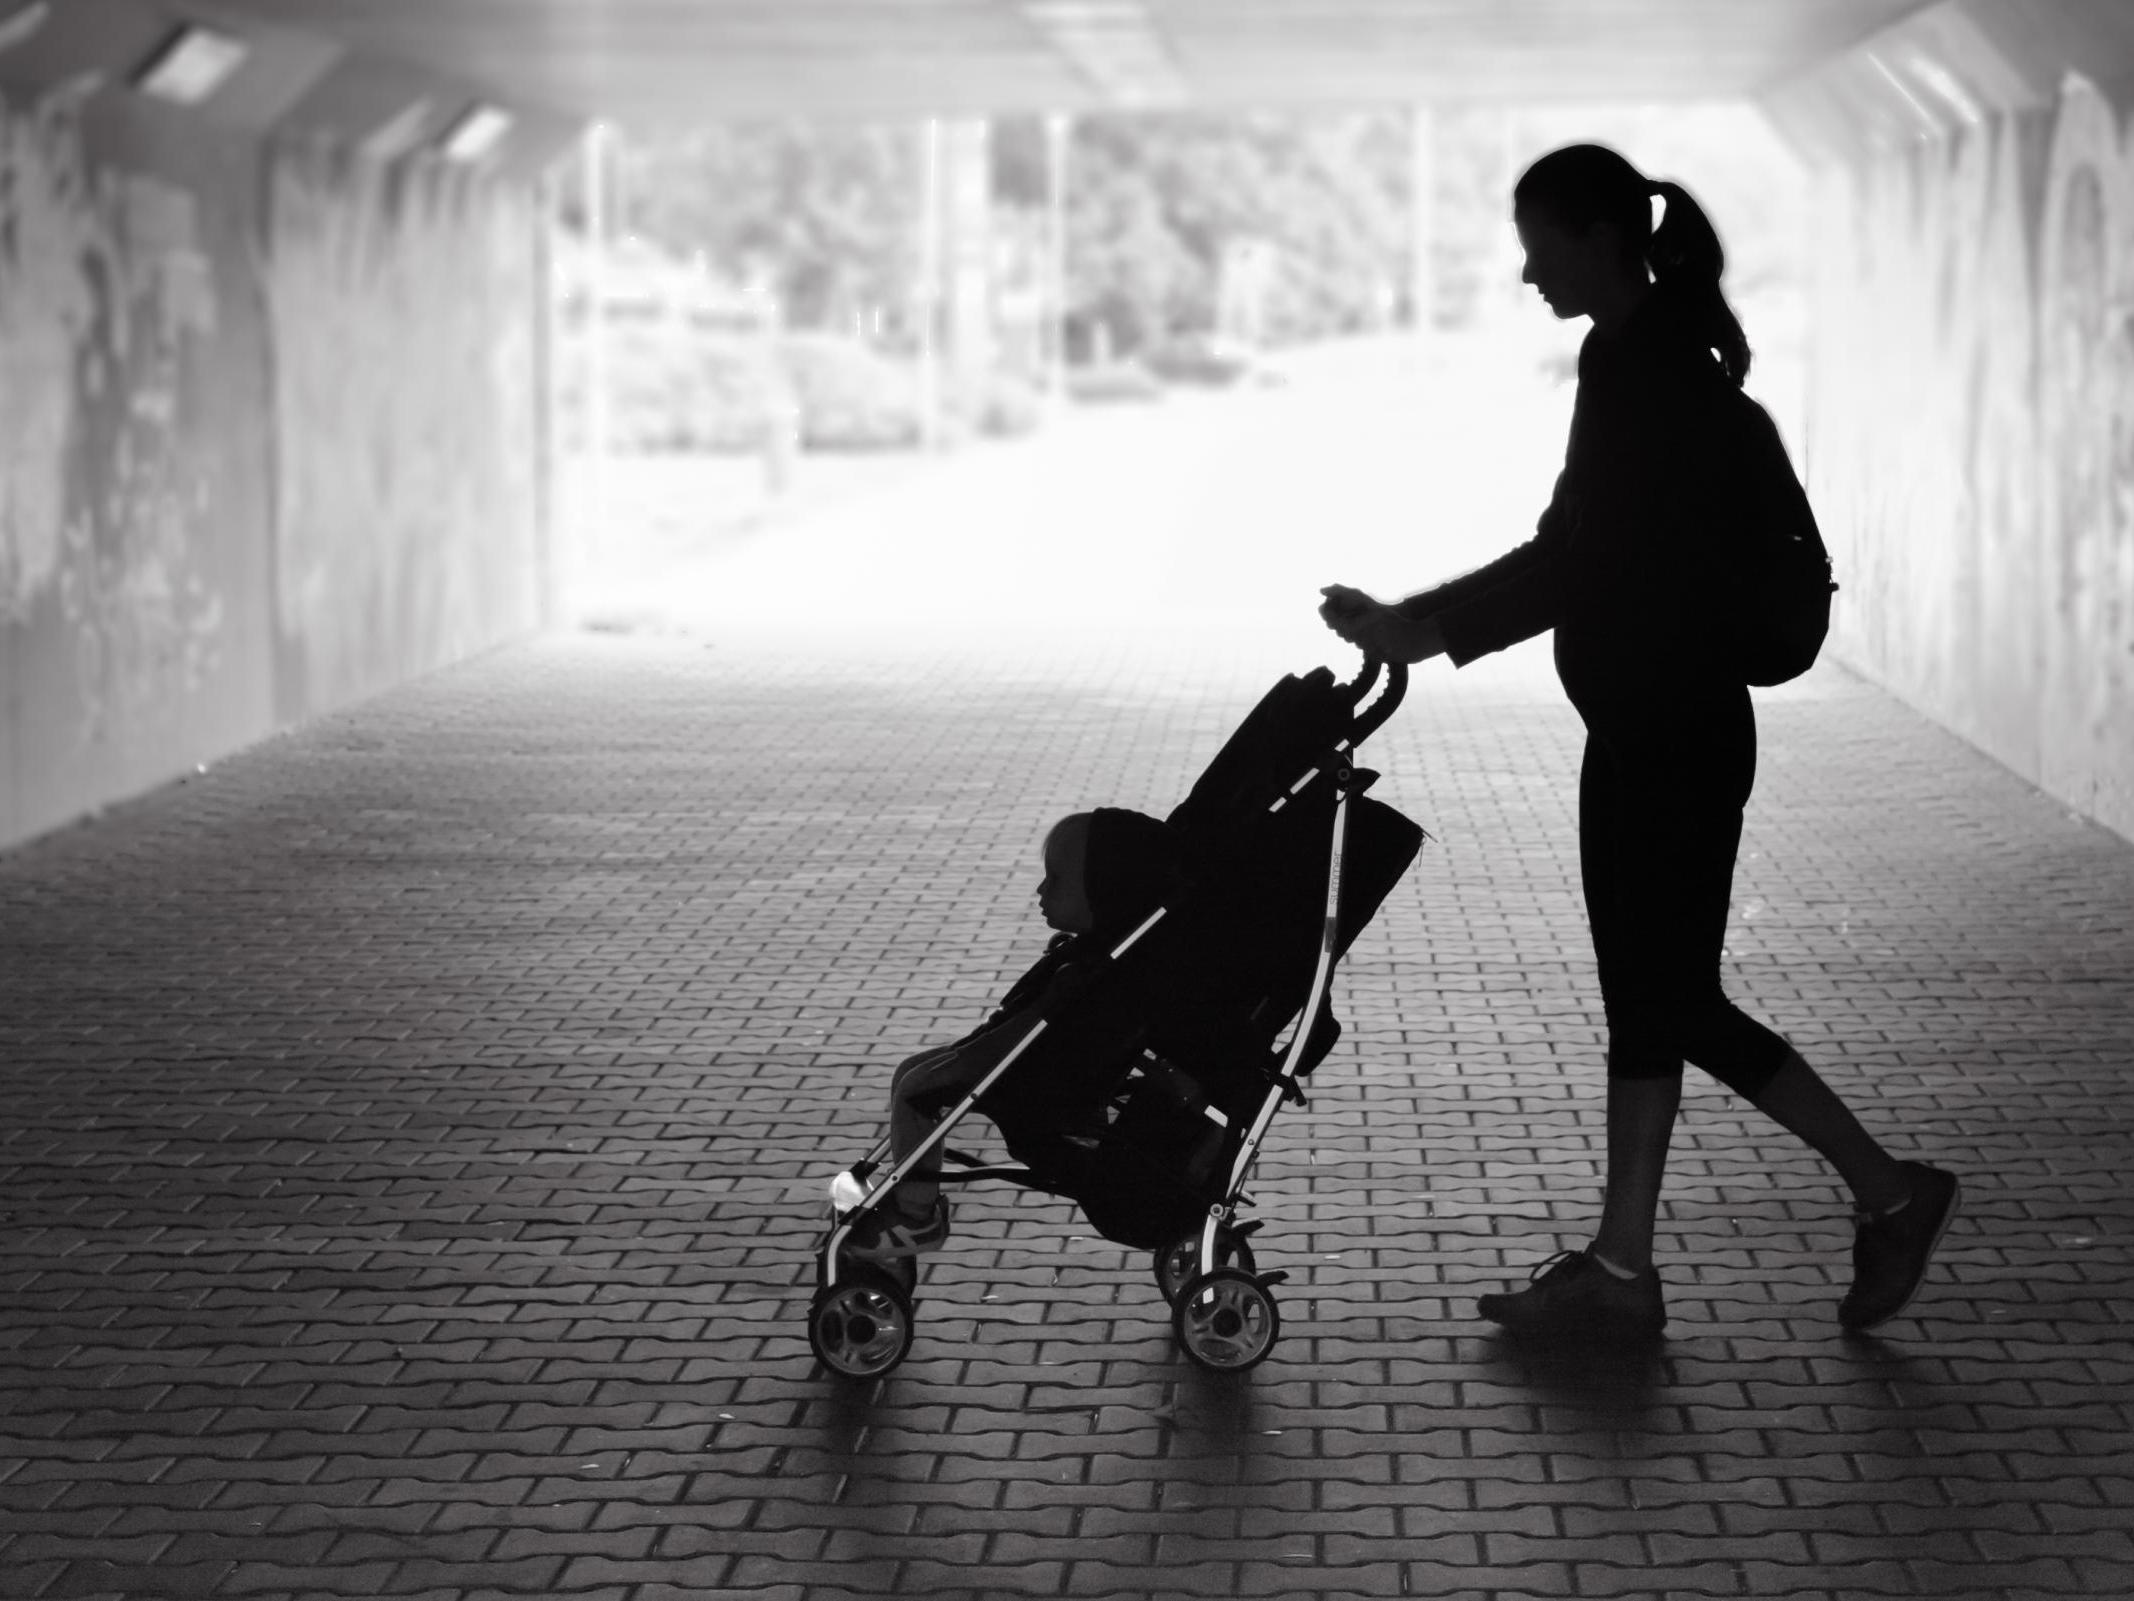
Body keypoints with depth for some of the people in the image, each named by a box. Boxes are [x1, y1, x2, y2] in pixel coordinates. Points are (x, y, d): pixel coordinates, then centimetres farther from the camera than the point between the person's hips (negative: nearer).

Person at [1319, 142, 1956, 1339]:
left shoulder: (1653, 371, -19)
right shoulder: (1643, 357, 11)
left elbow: (1579, 563, -22)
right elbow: (1579, 556, 17)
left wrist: (1417, 631, -19)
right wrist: (1415, 619, 16)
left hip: (1677, 737, -10)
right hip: (1645, 729, 10)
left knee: (1675, 1001, 0)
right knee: (1646, 1000, 11)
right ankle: (1621, 1269, 16)